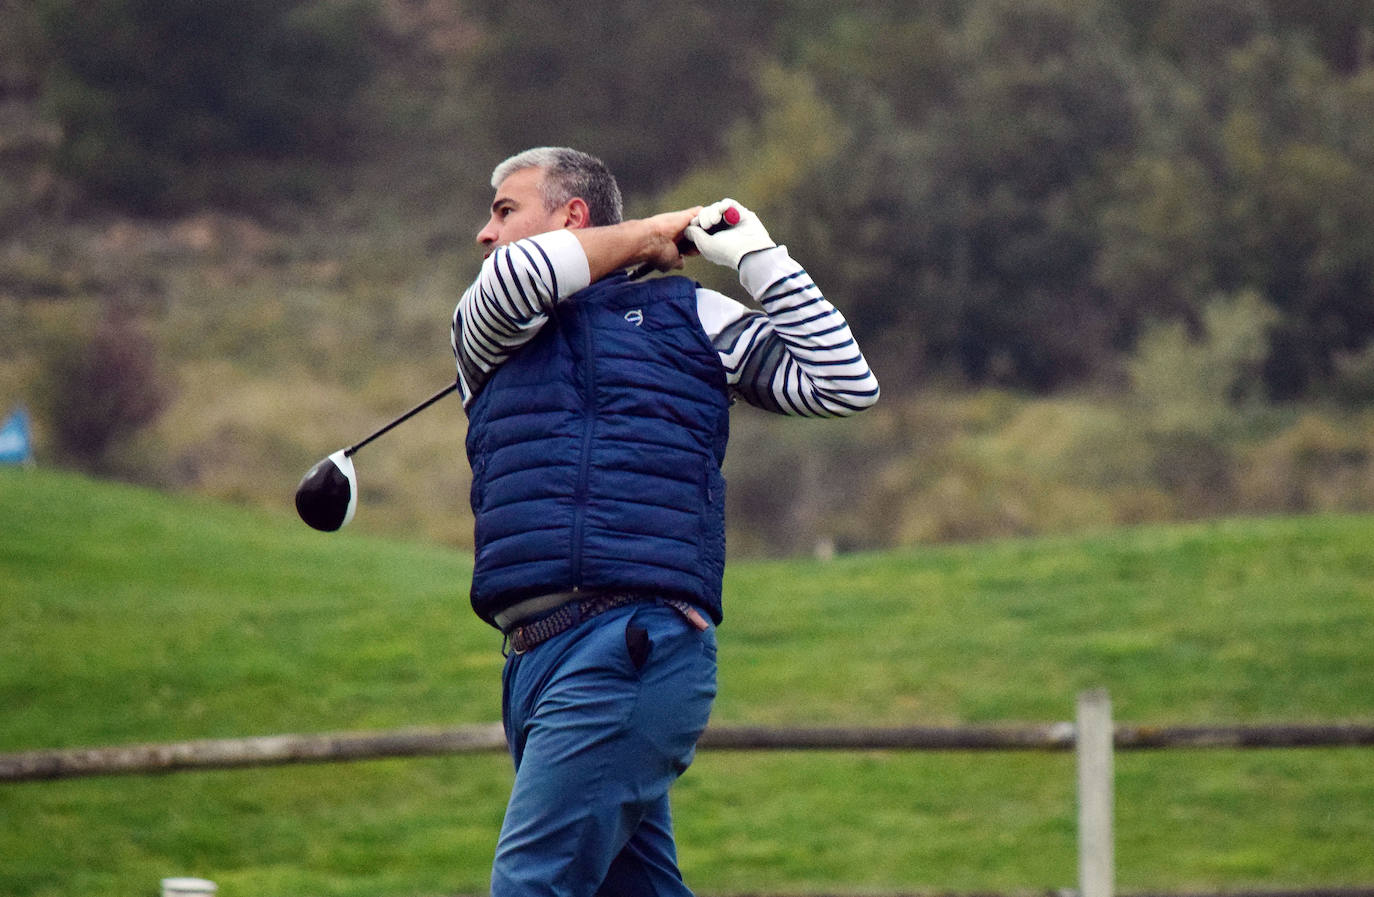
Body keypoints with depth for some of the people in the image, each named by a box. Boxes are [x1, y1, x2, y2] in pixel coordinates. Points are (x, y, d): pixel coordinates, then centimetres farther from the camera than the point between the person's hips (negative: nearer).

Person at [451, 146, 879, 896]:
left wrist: (758, 258, 8)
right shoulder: (486, 328, 22)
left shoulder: (684, 314, 16)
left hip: (634, 648, -4)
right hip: (532, 660, 4)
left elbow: (844, 384, 10)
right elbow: (514, 280, -3)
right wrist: (650, 236, 10)